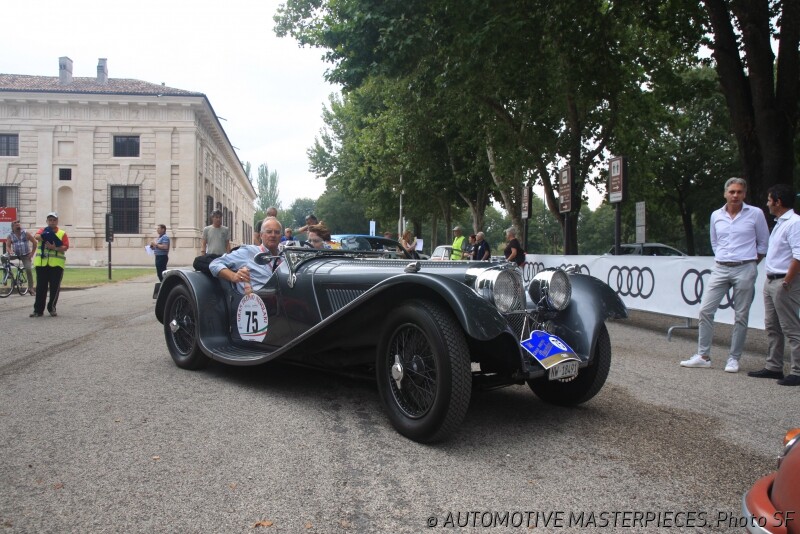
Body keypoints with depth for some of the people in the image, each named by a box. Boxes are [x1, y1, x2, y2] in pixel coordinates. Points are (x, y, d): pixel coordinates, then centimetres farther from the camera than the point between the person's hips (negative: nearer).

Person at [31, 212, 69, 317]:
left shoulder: (62, 233, 8)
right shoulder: (42, 230, 12)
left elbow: (65, 247, -4)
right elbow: (37, 236, -11)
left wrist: (54, 248, -20)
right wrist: (44, 236, -30)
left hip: (56, 264, -1)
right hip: (41, 263, 1)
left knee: (55, 288, 2)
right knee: (41, 287, 4)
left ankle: (52, 308, 14)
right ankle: (38, 310, 8)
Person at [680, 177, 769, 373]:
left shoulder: (755, 214, -1)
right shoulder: (716, 215, 8)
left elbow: (764, 243, 9)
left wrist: (752, 263, 10)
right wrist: (723, 258, 14)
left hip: (744, 270, -3)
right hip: (720, 269, 3)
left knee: (741, 316, 2)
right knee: (705, 310, -3)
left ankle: (734, 358, 11)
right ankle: (703, 356, 4)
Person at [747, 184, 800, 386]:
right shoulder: (780, 223, 16)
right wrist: (770, 277, 16)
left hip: (783, 282, -10)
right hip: (771, 281, 10)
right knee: (772, 327, 14)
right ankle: (773, 367, 22)